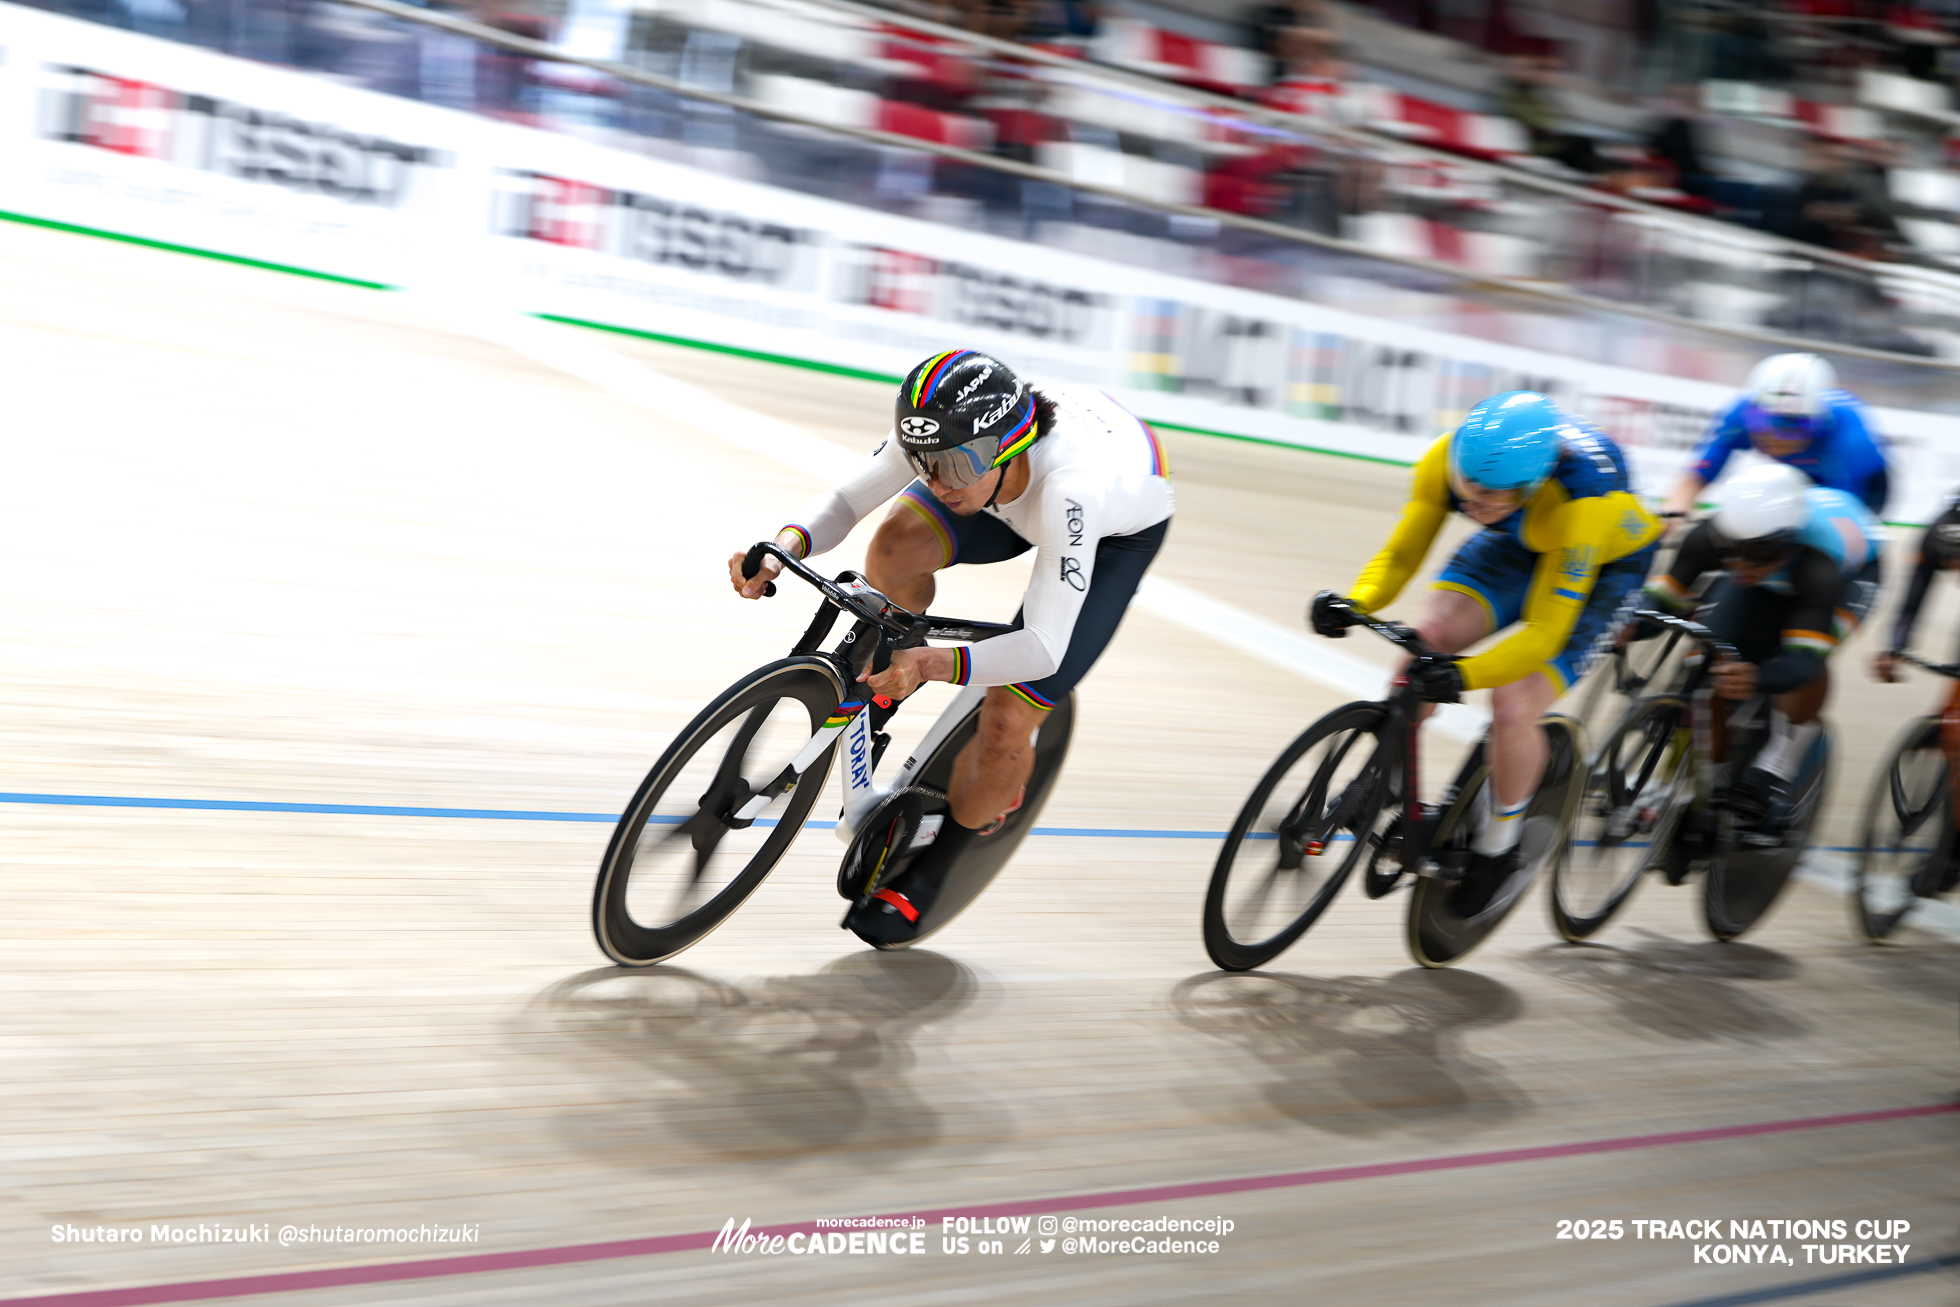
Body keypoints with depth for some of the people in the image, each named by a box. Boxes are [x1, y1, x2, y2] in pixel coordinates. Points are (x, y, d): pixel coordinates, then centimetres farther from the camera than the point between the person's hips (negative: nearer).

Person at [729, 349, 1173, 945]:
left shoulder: (1070, 488, -46)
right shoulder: (947, 433, -32)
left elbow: (1044, 650, -43)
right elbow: (846, 499, -22)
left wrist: (934, 664, -58)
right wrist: (783, 547, -43)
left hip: (1121, 528, -5)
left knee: (1007, 724, -14)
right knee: (895, 547, -26)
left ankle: (931, 869, 13)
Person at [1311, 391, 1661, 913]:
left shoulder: (1581, 503, -41)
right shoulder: (1447, 457, -28)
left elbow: (1542, 633, -39)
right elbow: (1401, 554, -18)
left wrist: (1465, 675, -54)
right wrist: (1353, 603, -38)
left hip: (1605, 563, -5)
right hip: (1517, 544, 5)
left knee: (1514, 706, -19)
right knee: (1430, 638, -21)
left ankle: (1497, 846, 7)